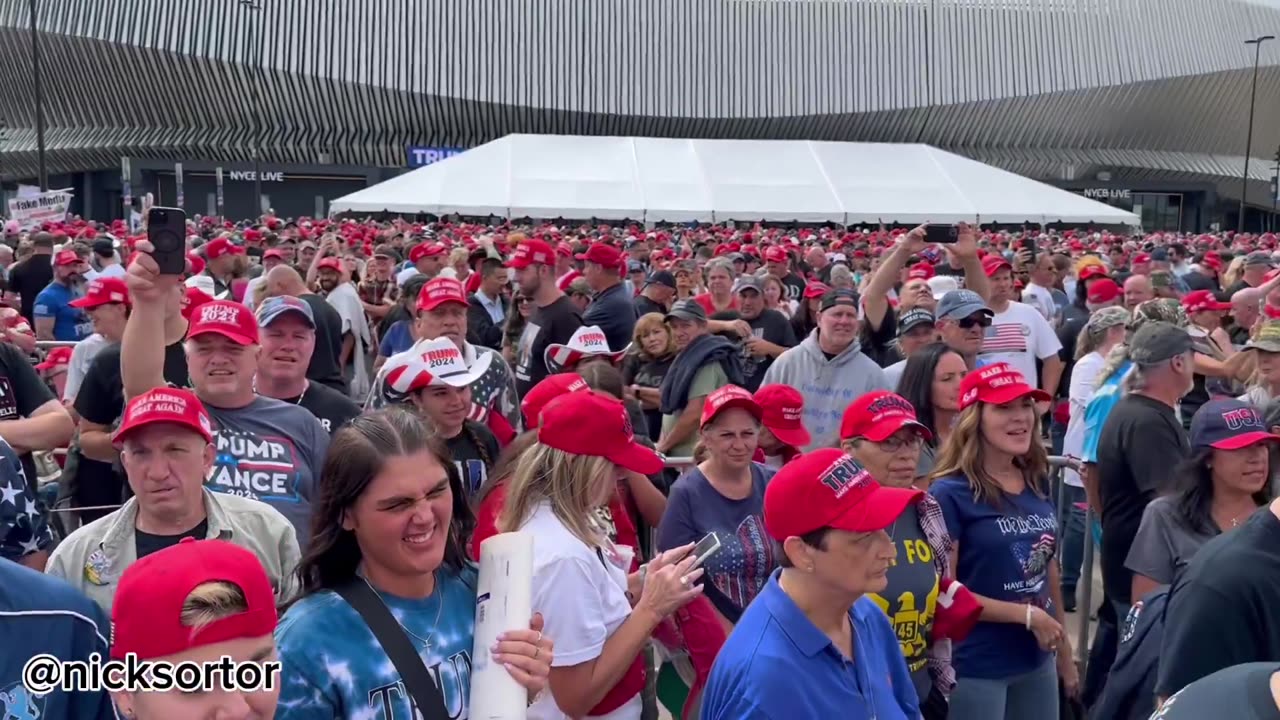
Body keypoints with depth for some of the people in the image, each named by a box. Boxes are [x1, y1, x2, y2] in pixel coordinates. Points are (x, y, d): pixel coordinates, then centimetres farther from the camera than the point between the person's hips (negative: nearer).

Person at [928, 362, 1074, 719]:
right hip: (975, 668, -6)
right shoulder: (951, 493, -16)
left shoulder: (1038, 483, 4)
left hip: (1037, 662, 6)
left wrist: (1064, 649, 16)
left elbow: (1048, 566, 13)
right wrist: (1028, 615, -15)